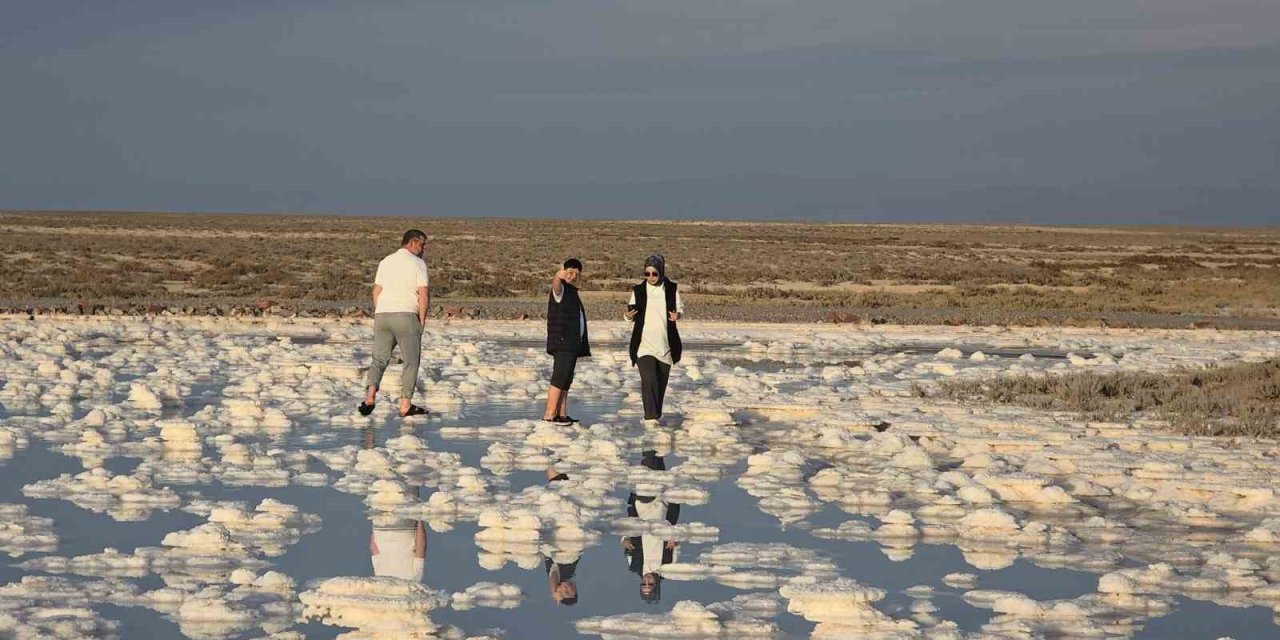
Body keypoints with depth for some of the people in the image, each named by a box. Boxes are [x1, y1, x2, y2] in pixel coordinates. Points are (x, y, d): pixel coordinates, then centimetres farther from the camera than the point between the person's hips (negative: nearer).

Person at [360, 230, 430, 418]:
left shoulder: (385, 262, 14)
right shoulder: (418, 263, -3)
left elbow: (376, 292, 12)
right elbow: (424, 295, -9)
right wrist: (422, 321, -1)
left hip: (382, 316, 5)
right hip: (406, 316, -5)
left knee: (379, 359, 8)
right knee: (411, 362, 6)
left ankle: (370, 396, -13)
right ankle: (406, 405, 3)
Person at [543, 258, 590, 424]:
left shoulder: (573, 292, 22)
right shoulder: (561, 289, -6)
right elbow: (556, 285, -33)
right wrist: (558, 277, -57)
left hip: (572, 344, 10)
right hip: (562, 342, -10)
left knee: (566, 379, 9)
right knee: (560, 377, -15)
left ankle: (562, 414, 11)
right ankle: (549, 414, -18)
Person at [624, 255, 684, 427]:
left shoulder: (672, 290, 2)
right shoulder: (638, 291, 1)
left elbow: (680, 308, 13)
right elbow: (632, 313, 11)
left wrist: (678, 315, -9)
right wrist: (629, 316, -12)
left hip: (665, 344, 2)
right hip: (644, 344, -2)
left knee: (661, 382, 9)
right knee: (649, 379, -18)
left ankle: (657, 415, 24)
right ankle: (650, 416, -17)